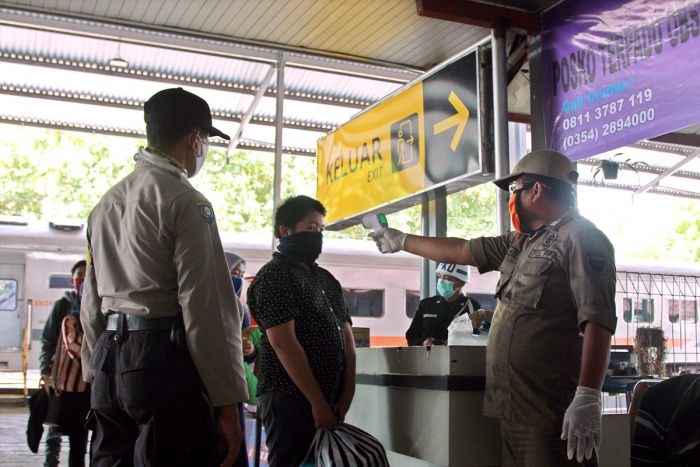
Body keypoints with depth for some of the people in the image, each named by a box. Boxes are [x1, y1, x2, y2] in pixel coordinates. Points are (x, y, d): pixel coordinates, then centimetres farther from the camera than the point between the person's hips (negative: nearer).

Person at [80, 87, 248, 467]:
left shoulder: (107, 203, 16)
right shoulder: (185, 201, -9)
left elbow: (91, 301, 18)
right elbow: (207, 306, -15)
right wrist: (226, 402, -14)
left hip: (110, 364, 8)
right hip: (164, 361, -8)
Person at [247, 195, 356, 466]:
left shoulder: (326, 279, 17)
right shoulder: (274, 277, -7)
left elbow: (347, 336, 12)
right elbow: (284, 344, -16)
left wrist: (347, 394, 0)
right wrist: (318, 402, -16)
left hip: (331, 400, 8)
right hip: (291, 400, -7)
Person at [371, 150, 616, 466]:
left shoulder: (581, 238, -8)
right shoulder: (519, 243, 19)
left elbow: (597, 320, -18)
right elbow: (459, 251, 29)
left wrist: (588, 398, -25)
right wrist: (401, 241, 36)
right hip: (514, 408, 8)